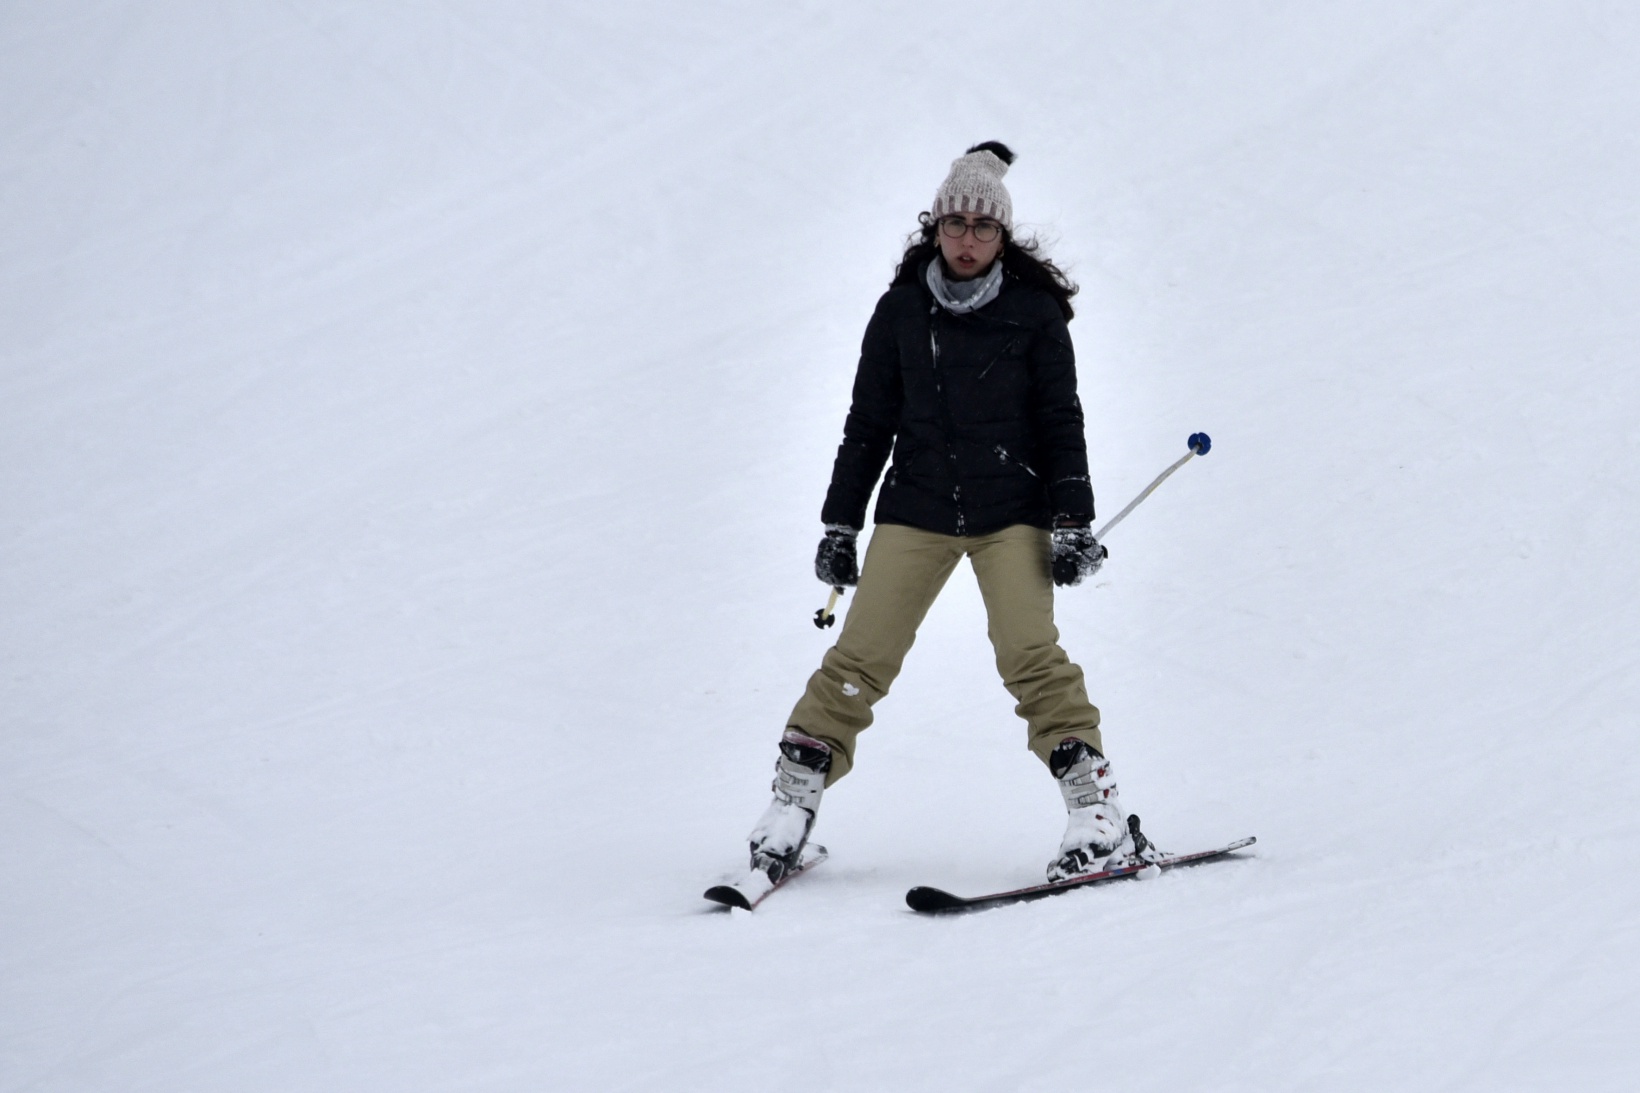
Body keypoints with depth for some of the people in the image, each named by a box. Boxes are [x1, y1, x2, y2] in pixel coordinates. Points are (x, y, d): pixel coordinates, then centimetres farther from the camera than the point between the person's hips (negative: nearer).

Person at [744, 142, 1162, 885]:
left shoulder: (1034, 313, -1)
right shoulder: (901, 312, 4)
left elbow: (1061, 424, 1)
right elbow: (868, 424, 10)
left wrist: (1073, 524, -7)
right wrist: (839, 527, 9)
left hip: (1010, 512, -2)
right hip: (916, 509, 2)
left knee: (1030, 655, -16)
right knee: (860, 658, -7)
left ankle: (1098, 817, -13)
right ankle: (791, 808, 0)